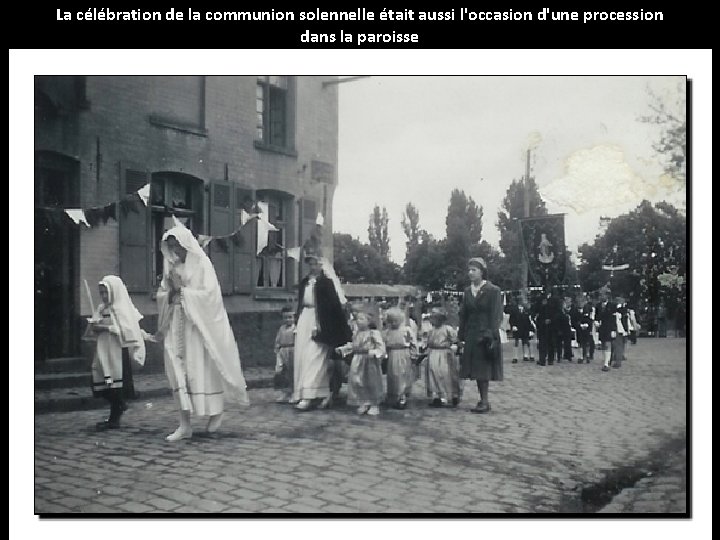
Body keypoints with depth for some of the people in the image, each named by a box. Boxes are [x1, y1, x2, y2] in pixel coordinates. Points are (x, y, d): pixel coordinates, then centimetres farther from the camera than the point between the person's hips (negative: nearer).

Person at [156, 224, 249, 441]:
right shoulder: (172, 266, 10)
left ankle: (216, 412, 22)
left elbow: (209, 293, -15)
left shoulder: (201, 264, -7)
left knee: (203, 370, -1)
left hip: (198, 324, -5)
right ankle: (185, 424, 2)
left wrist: (181, 291, -14)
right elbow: (163, 294, 13)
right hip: (177, 324, 5)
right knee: (178, 370, -1)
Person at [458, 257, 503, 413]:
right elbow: (463, 315, 12)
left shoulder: (492, 291, -6)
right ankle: (483, 400, 14)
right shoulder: (467, 291, 11)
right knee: (476, 370, 7)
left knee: (484, 370, -5)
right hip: (471, 335, 6)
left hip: (485, 334, -6)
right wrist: (461, 336, 8)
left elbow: (496, 316, -10)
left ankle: (485, 402, 1)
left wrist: (490, 336, -17)